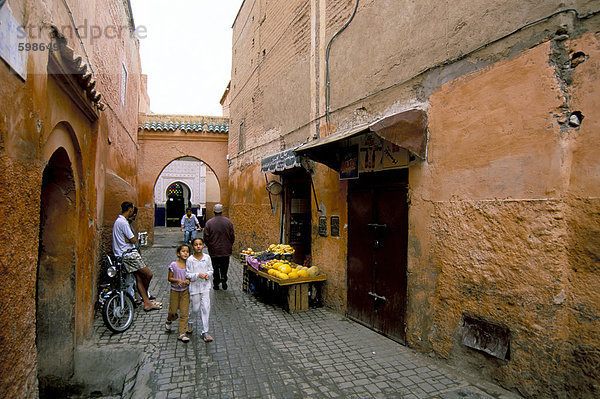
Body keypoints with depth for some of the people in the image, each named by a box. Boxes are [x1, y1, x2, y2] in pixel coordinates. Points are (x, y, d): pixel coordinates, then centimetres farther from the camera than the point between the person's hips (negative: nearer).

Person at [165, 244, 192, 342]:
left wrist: (188, 280, -16)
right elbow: (169, 278, -5)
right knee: (173, 311, 10)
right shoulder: (173, 265, -9)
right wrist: (178, 280, -22)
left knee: (184, 313, 0)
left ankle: (182, 334, 9)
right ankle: (169, 321, 46)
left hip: (185, 291, 1)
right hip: (175, 291, -1)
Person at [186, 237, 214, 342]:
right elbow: (187, 275, -6)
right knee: (195, 308, 9)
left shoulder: (207, 258, 0)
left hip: (205, 286, 1)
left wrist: (208, 274, -10)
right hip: (194, 287, -1)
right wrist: (198, 275, -20)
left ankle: (205, 332, 6)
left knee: (205, 308, -3)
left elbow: (211, 270, 10)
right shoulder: (190, 260, -8)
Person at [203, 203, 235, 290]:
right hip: (226, 250, 1)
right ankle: (224, 281, 9)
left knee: (215, 267, 12)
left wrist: (209, 246, 11)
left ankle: (216, 283, 19)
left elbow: (206, 238, -6)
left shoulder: (209, 222, -10)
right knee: (224, 267, 15)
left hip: (214, 250, 0)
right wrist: (230, 246, 13)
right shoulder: (228, 222, -7)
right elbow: (232, 236, -2)